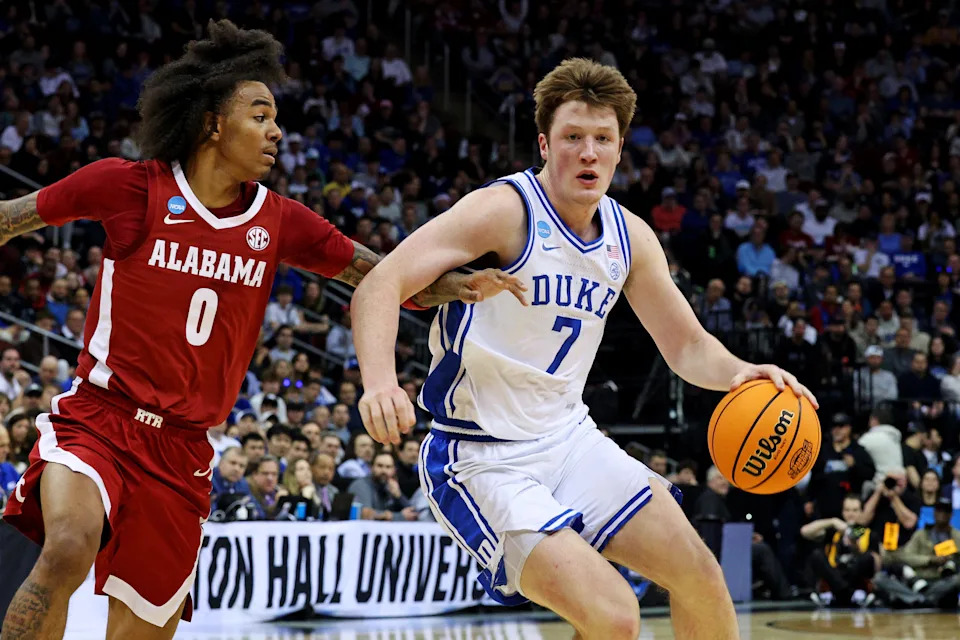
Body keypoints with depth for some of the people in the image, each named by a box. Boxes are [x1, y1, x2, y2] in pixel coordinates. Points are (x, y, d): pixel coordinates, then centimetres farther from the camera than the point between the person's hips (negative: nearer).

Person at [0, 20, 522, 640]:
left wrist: (462, 286, -10)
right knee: (71, 547, -33)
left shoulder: (279, 222, 5)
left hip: (182, 449, 4)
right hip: (97, 418, -4)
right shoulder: (130, 187, -5)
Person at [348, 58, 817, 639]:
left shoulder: (630, 237, 4)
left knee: (701, 578, 5)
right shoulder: (505, 210, -17)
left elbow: (687, 345, 14)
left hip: (570, 438, 7)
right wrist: (380, 381, -45)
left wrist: (739, 373, -10)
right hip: (482, 461, -7)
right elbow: (380, 286, -26)